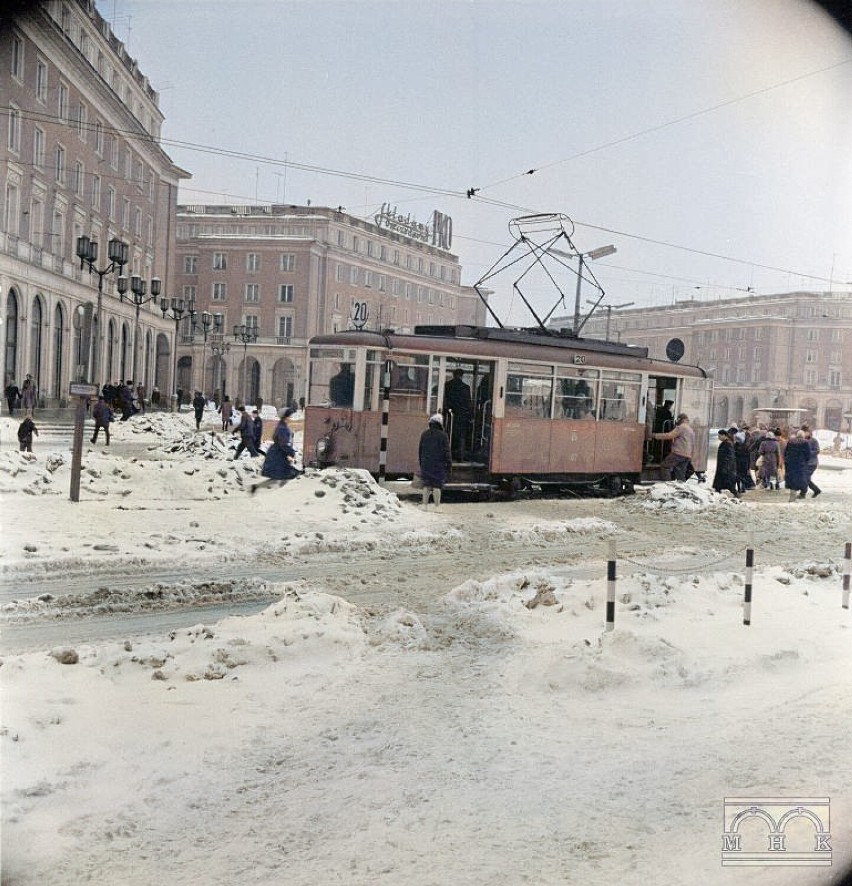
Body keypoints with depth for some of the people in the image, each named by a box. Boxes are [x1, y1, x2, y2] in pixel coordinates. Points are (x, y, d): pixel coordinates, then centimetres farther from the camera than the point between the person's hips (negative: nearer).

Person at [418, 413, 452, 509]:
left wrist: (421, 463, 21)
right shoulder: (443, 435, -7)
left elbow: (420, 450, 13)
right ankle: (437, 506, -3)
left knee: (426, 486, 9)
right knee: (437, 486, -3)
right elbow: (447, 452, -6)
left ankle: (424, 504, 7)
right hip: (439, 465, -4)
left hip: (426, 465, 4)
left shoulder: (424, 434, 8)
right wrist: (449, 465, 0)